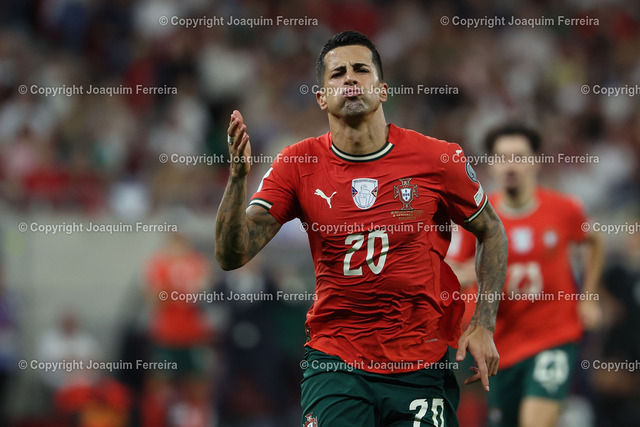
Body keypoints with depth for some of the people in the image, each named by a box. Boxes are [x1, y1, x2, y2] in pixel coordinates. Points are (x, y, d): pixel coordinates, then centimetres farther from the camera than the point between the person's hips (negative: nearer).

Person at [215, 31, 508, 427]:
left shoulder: (437, 159, -4)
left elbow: (492, 232, 10)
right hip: (334, 361, 0)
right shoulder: (298, 164, -2)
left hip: (421, 367, 0)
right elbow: (231, 256, -6)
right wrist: (238, 175, -21)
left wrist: (484, 325, 0)